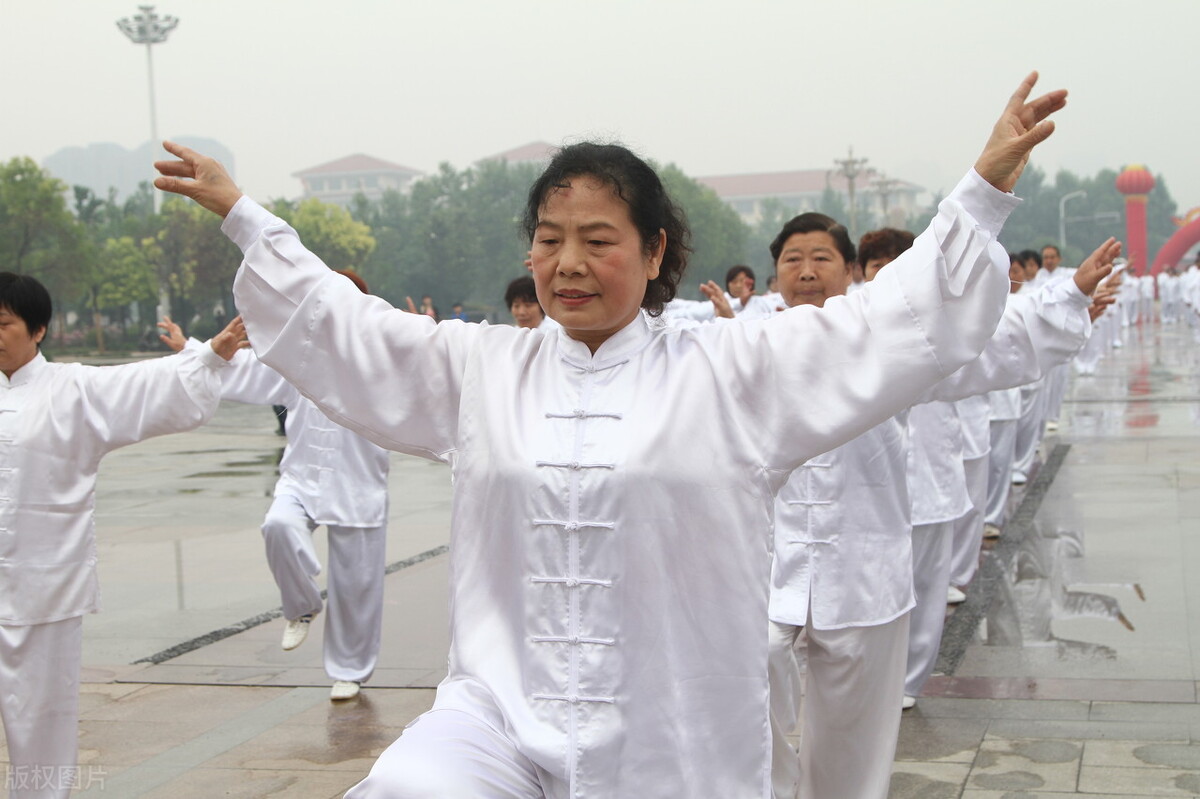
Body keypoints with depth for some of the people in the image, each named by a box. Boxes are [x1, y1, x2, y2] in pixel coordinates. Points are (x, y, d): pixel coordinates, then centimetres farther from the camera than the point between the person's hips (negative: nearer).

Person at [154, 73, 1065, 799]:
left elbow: (892, 323, 0)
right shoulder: (479, 367, 9)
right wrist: (239, 213, 19)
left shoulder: (733, 368, 0)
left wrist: (989, 182, -3)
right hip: (502, 713, 2)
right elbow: (339, 327, 16)